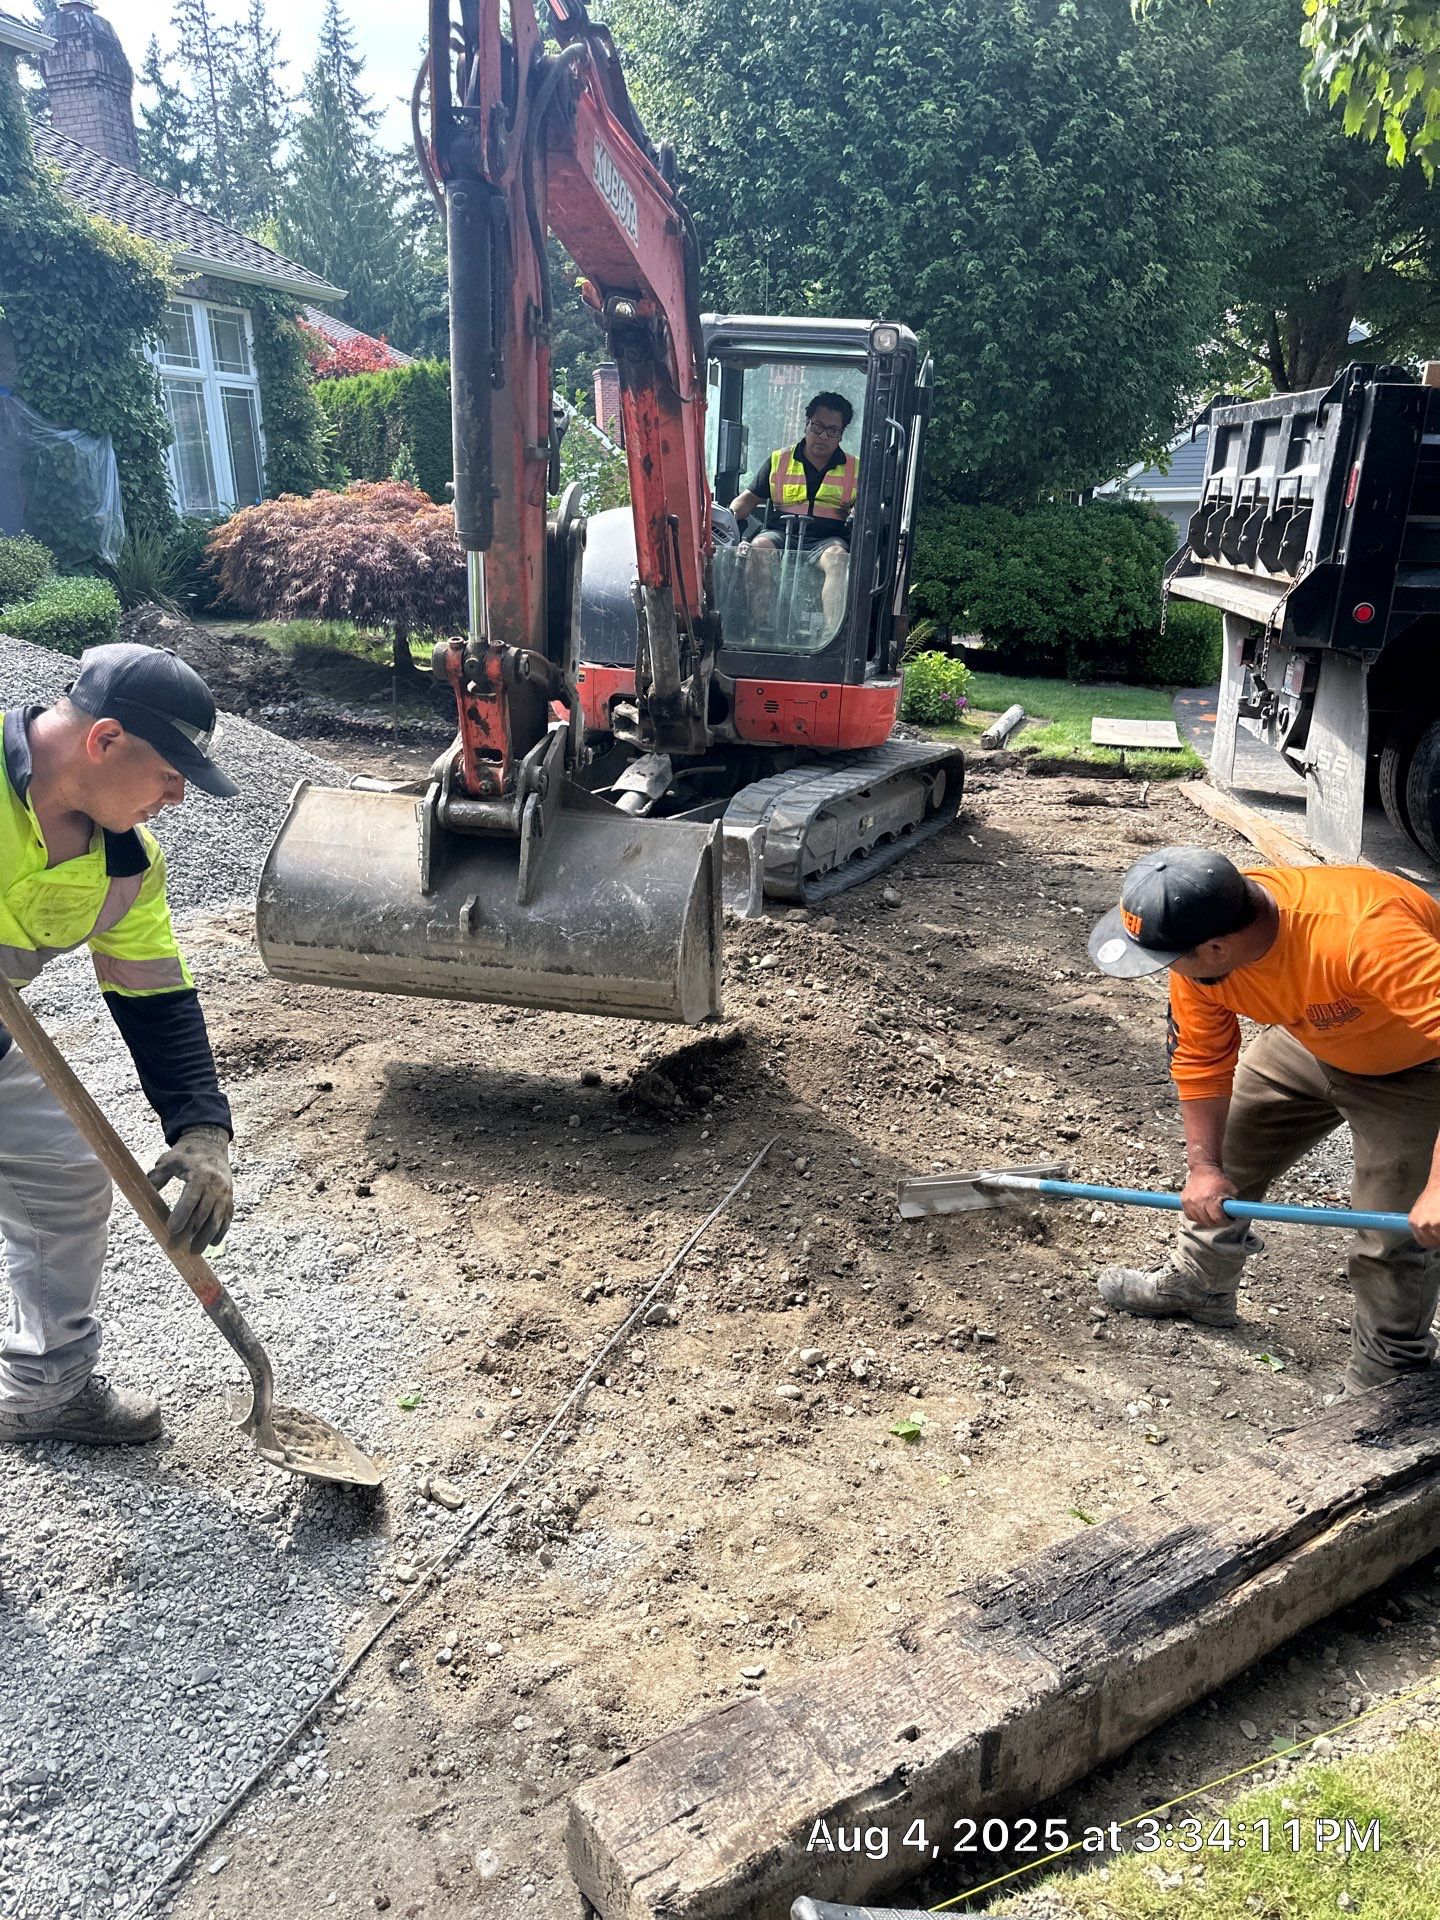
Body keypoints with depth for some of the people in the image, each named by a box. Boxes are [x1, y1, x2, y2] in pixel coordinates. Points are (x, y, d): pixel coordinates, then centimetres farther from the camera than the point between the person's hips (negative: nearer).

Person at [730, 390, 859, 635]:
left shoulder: (855, 469, 18)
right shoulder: (779, 460, 19)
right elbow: (750, 498, 17)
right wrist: (728, 516, -5)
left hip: (827, 540, -1)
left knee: (838, 558, -38)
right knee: (757, 550, -35)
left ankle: (834, 634, -50)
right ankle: (759, 627, -38)